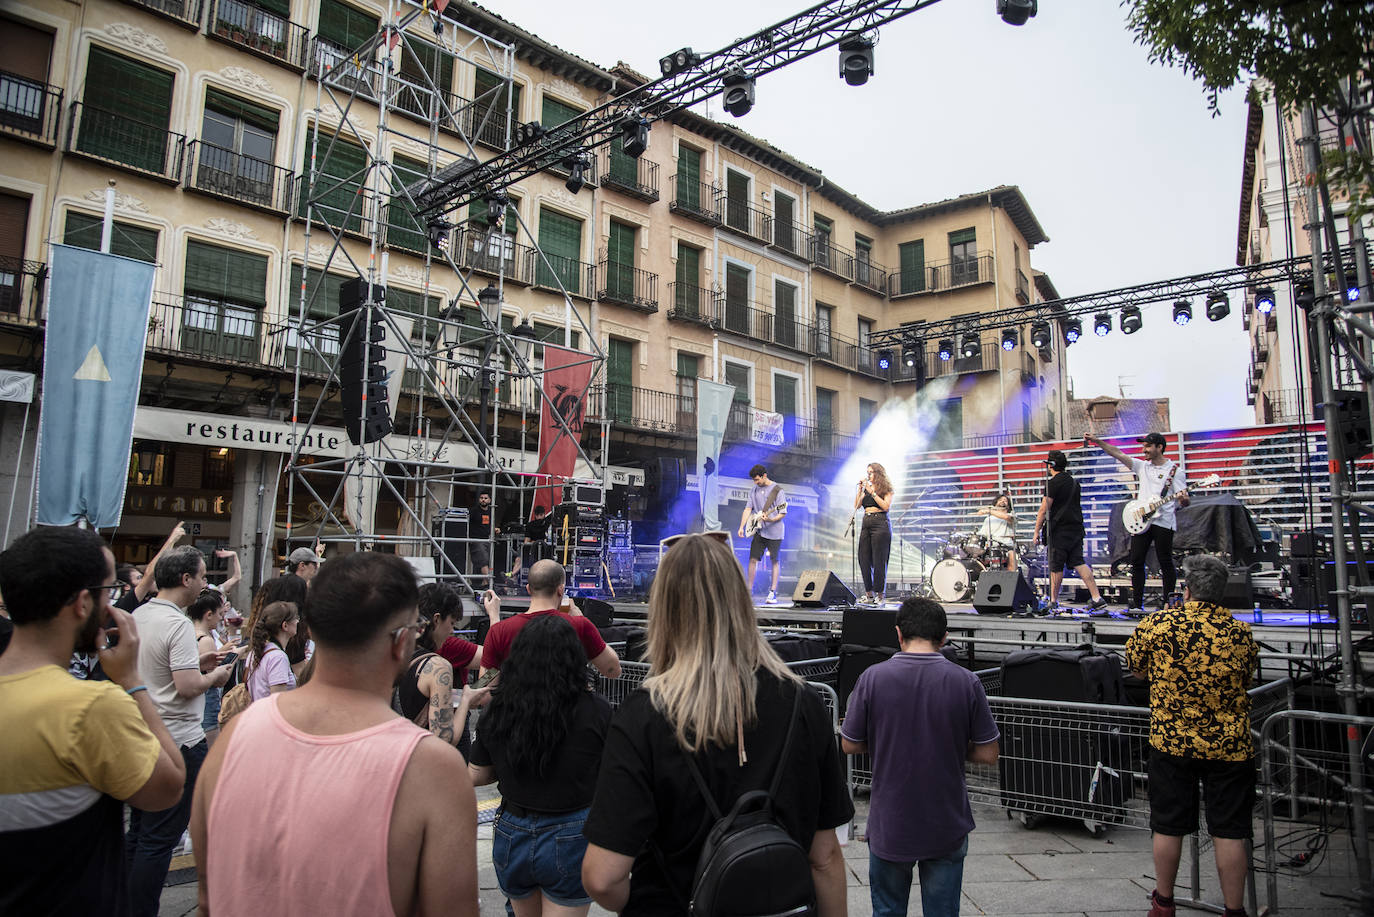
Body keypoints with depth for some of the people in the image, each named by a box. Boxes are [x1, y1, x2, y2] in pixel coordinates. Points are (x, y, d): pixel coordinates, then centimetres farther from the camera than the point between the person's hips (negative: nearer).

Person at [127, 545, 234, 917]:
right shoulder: (177, 625, -21)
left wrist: (195, 661, 13)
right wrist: (215, 676, -7)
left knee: (138, 830, 20)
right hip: (177, 742, -9)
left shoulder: (138, 615, 7)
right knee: (159, 838, 1)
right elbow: (187, 686, -25)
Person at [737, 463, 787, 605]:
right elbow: (748, 509, 8)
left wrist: (770, 519, -25)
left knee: (775, 561, 0)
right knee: (753, 559, 2)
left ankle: (773, 593, 5)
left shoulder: (777, 490, -7)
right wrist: (741, 527, -2)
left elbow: (783, 512, -8)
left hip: (774, 532, -5)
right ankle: (749, 589, 10)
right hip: (759, 531, 5)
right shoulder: (754, 490, 9)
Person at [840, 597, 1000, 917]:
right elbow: (988, 754, -5)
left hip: (890, 823, 0)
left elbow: (849, 745, -5)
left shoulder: (873, 677, -13)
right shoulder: (966, 681, -11)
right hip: (947, 827, 1)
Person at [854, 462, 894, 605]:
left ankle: (879, 595, -1)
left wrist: (872, 492, -13)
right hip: (866, 524, 6)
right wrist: (860, 489, 1)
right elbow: (856, 505, 9)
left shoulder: (886, 489, 3)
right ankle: (868, 594, 10)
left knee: (878, 561, -6)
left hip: (880, 524, -6)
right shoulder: (866, 489, 18)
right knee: (864, 560, 2)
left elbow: (886, 506, -11)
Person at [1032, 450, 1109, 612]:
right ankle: (1097, 598, -3)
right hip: (1076, 529, 7)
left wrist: (1037, 531, -7)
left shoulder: (1053, 483, -11)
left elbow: (1044, 510, -13)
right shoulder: (1073, 482, 15)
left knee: (1056, 567, 1)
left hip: (1059, 532, -7)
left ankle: (1053, 601, 10)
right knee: (1078, 563, 6)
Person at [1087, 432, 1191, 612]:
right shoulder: (1142, 466, 13)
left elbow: (1185, 501, -3)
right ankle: (1137, 603, 9)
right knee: (1136, 561, 3)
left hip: (1163, 522, -5)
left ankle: (1168, 602, 11)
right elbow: (1118, 454, 6)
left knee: (1166, 563, 1)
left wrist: (1183, 499, -27)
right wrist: (1097, 441, -4)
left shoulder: (1175, 470, 0)